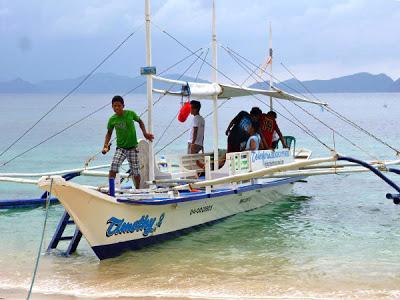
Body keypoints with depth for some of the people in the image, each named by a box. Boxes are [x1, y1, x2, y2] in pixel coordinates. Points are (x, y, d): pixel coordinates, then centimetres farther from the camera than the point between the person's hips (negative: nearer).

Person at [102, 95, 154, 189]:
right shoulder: (112, 120, -6)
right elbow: (109, 133, 9)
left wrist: (145, 133, -1)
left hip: (132, 147, 0)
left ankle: (137, 189, 28)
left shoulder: (130, 114, -8)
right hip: (120, 148, 0)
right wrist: (105, 145, -3)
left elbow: (140, 121, 10)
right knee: (113, 167, -21)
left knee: (136, 172, 7)